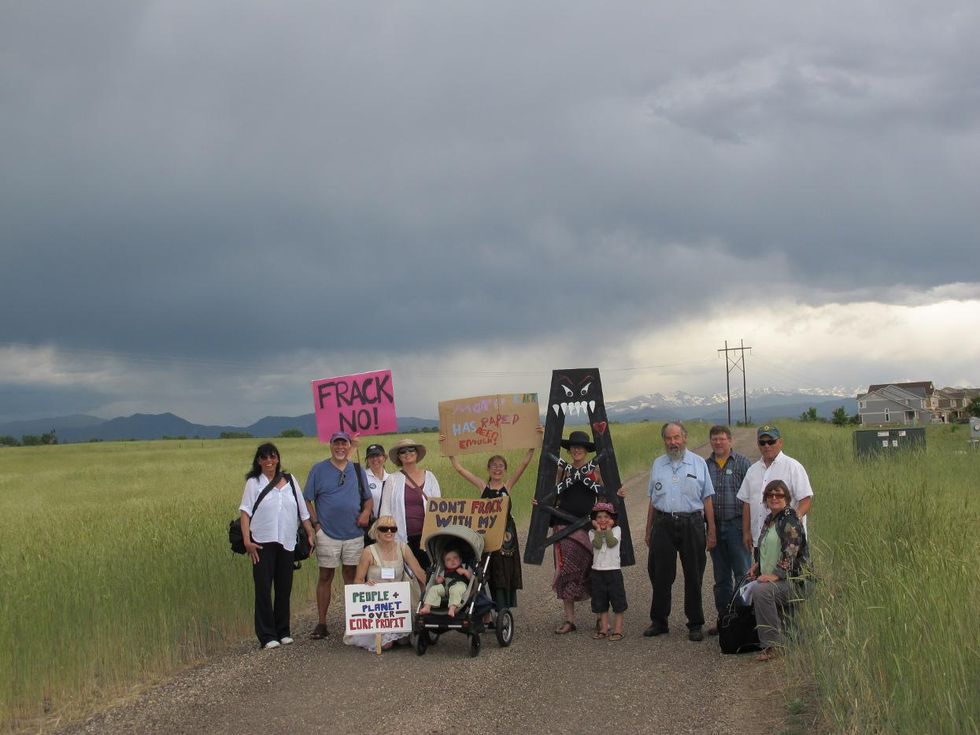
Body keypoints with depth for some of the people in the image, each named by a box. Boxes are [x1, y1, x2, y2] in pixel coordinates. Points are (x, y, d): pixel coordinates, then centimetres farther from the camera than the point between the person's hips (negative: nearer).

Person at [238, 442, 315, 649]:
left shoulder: (289, 480, 11)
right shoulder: (254, 482, 3)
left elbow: (302, 510, 15)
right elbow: (245, 512, -3)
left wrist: (310, 534, 9)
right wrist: (247, 540, -14)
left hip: (287, 542, 3)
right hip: (263, 543, -3)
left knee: (284, 588, 8)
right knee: (263, 589, -4)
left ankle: (283, 632, 19)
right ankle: (267, 636, 1)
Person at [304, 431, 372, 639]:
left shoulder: (357, 471, 11)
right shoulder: (319, 470, 1)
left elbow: (367, 498, 18)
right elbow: (307, 500, 1)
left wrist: (366, 512, -3)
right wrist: (316, 524, -8)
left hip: (354, 534, 3)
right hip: (327, 534, -3)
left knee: (351, 576, 9)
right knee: (325, 577, 1)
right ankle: (321, 624, 5)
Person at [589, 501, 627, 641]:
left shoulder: (616, 530, 1)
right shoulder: (592, 533, 4)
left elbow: (611, 543, -17)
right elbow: (597, 545, -15)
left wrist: (608, 529, -10)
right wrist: (599, 530, -11)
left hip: (614, 570, -2)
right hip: (597, 571, 2)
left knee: (618, 603, 0)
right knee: (601, 603, 8)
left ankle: (618, 630, 6)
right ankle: (604, 629, 16)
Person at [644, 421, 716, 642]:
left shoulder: (698, 463, 6)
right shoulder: (658, 464, 12)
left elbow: (707, 500, 5)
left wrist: (711, 532, 0)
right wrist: (648, 532, 12)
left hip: (691, 524, -2)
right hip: (663, 524, 2)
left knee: (693, 576, 3)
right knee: (660, 574, 3)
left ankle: (695, 625, 12)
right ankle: (659, 622, 15)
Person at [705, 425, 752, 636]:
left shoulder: (742, 463, -1)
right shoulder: (706, 465, 10)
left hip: (736, 524, -4)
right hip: (715, 527, 4)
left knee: (743, 574, -3)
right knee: (721, 577, 11)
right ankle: (723, 618, 19)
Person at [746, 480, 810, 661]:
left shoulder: (790, 519, -9)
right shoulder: (769, 520, 18)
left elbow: (790, 553, -19)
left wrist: (775, 575, -25)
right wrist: (757, 564, 16)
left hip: (792, 580, -9)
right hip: (769, 577, 9)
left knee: (760, 590, -33)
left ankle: (772, 645, -26)